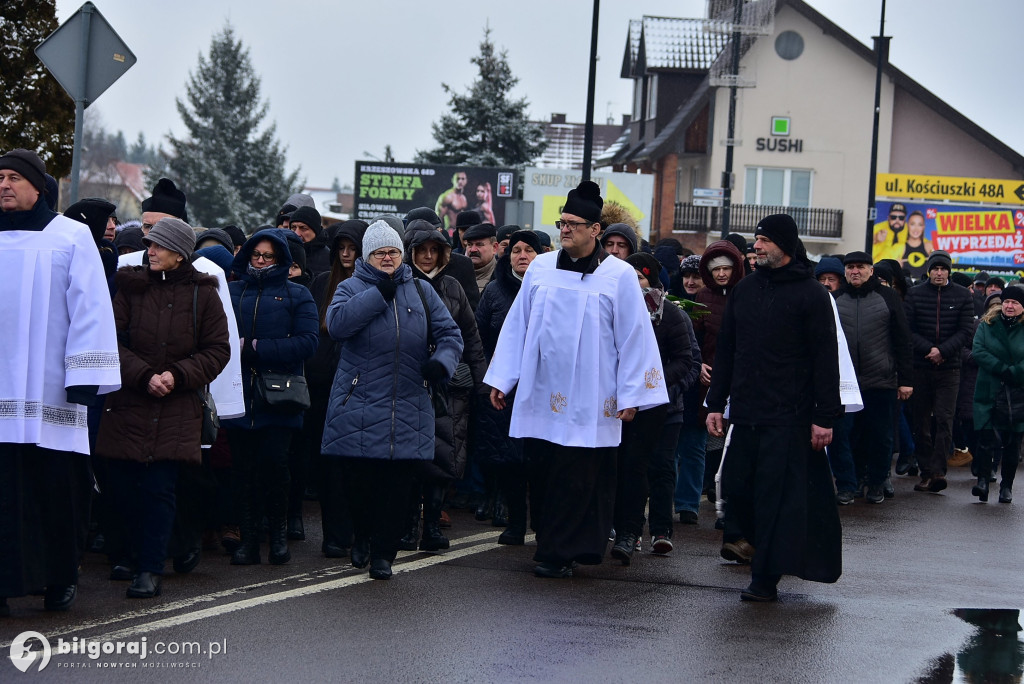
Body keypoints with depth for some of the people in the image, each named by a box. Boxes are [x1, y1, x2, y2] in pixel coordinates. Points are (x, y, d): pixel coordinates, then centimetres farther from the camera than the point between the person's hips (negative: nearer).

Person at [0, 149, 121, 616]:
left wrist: (84, 377, -10)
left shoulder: (71, 237, 4)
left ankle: (60, 579, 14)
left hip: (49, 392, -2)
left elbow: (90, 308, -2)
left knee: (57, 487, 1)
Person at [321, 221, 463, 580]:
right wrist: (379, 293, -17)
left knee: (398, 482, 0)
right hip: (359, 402, -2)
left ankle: (383, 552, 10)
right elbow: (337, 324, -16)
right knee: (359, 478, -1)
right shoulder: (351, 289, 4)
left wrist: (442, 361, -11)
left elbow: (450, 334, 11)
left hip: (407, 409, 2)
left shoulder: (421, 292, 14)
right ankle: (363, 536, 25)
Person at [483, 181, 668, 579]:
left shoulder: (619, 276, -2)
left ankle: (559, 553, 3)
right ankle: (552, 547, 14)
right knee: (542, 476, 4)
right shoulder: (541, 268, 8)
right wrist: (500, 379, 10)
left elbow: (634, 336, -2)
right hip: (540, 395, 3)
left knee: (576, 481, -3)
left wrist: (631, 395, -4)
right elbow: (517, 325, 12)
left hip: (589, 403, -3)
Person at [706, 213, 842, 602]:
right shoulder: (744, 290, 13)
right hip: (745, 412, 5)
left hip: (788, 417, -5)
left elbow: (825, 359, -6)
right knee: (736, 486, 4)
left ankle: (766, 578, 0)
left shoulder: (811, 294, -4)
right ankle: (745, 536, 32)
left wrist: (825, 417, -10)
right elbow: (726, 350, 17)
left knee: (777, 494, -5)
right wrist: (716, 403, 13)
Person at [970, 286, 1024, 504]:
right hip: (989, 393, 1)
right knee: (986, 437, -10)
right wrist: (1003, 369, -16)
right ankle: (983, 480, -10)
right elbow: (978, 351, -6)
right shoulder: (988, 324, 7)